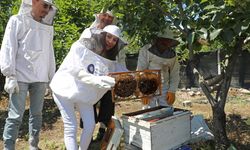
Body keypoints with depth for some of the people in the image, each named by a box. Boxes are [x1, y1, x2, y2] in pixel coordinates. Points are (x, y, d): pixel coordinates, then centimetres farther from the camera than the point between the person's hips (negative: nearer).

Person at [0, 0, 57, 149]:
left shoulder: (48, 27, 14)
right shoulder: (17, 21, 3)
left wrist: (52, 77, 10)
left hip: (40, 78, 4)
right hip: (21, 77, -4)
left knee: (37, 114, 10)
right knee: (16, 116, -3)